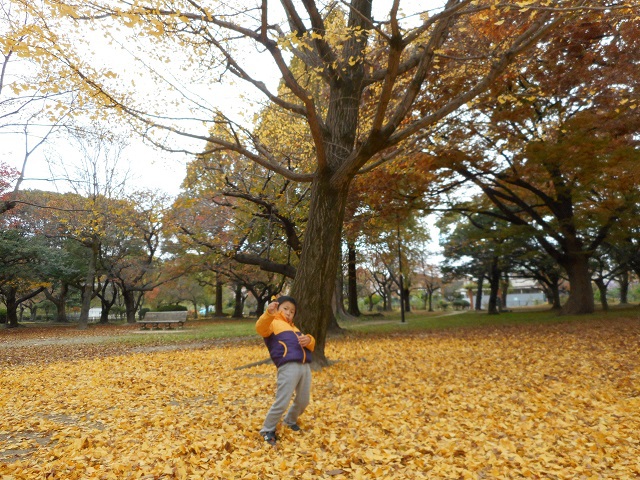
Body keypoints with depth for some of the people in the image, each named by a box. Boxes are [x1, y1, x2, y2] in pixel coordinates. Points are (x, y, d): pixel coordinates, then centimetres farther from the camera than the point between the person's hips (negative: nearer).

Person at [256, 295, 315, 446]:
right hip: (288, 367, -7)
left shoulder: (294, 328, 31)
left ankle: (290, 421, 41)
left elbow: (310, 345, 23)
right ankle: (267, 430, 14)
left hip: (305, 366, 7)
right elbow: (260, 328, -18)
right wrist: (269, 313, -37)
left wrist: (309, 340, -2)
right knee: (282, 402, -8)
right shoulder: (273, 323, 8)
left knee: (303, 401, 14)